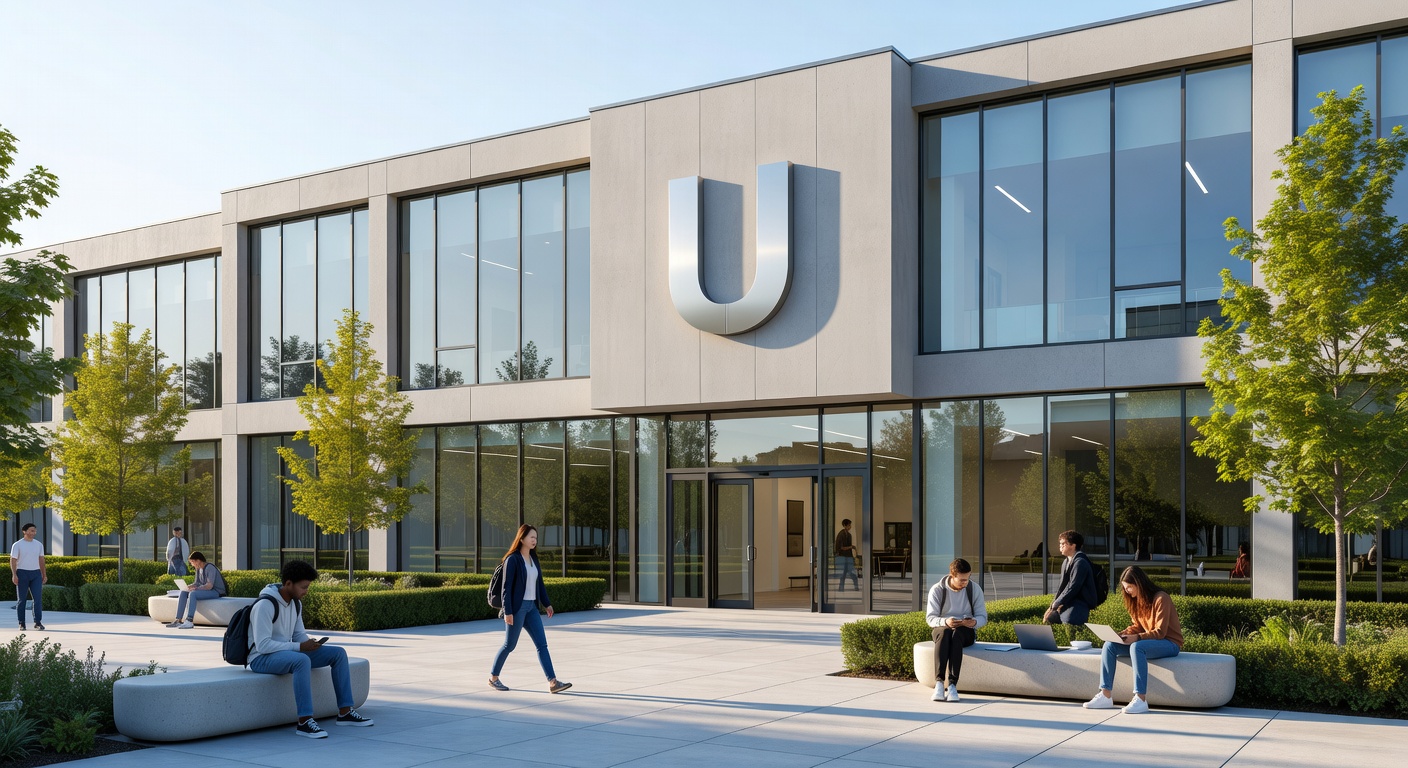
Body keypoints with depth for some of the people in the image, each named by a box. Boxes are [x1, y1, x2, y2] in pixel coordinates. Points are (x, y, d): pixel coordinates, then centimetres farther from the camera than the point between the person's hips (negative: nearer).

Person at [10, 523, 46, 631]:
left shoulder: (39, 545, 11)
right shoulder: (17, 545, -1)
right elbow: (13, 560, -5)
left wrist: (44, 575, 11)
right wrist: (14, 574, -16)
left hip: (36, 574, 3)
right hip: (22, 573, -3)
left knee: (38, 598, -8)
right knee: (21, 599, 2)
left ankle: (38, 622, -6)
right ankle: (22, 623, 10)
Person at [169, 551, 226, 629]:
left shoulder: (210, 568, -16)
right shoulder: (198, 569, 12)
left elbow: (209, 586, -24)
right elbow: (197, 584, 13)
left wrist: (195, 589, -29)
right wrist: (187, 587, -7)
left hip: (216, 592, -9)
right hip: (205, 590, 9)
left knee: (192, 594, -31)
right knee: (183, 593, -4)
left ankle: (189, 621, -37)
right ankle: (178, 620, -10)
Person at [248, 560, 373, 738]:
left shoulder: (296, 603, 7)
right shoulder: (265, 605, -21)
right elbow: (262, 645, -26)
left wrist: (310, 643, -10)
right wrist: (300, 647, -27)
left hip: (287, 653, 9)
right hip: (261, 658, -9)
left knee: (338, 653, -1)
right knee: (302, 660, -39)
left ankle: (345, 712, 0)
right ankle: (304, 722, -35)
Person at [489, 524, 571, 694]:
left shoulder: (533, 559, 11)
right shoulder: (512, 559, -12)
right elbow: (507, 587, -14)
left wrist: (547, 603, 12)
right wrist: (507, 612, -18)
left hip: (531, 607, 7)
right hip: (517, 608, -7)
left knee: (542, 644, -2)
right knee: (510, 645, 4)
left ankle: (553, 683, -6)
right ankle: (493, 678, 23)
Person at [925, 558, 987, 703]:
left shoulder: (975, 589, -2)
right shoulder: (937, 590, -6)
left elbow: (983, 617, -1)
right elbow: (930, 617, -7)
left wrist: (974, 622, -26)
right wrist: (945, 622, -30)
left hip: (966, 631, 0)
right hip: (942, 628, 0)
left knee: (957, 633, -37)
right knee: (944, 632, -38)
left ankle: (952, 684, -46)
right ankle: (939, 682, -48)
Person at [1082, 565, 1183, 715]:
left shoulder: (1160, 599, -17)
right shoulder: (1138, 600, 10)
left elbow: (1160, 632, -21)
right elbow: (1137, 627, 13)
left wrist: (1137, 637, -34)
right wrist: (1120, 635, -5)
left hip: (1169, 643, -8)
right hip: (1150, 640, 8)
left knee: (1137, 647, -38)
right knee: (1109, 645, -11)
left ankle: (1140, 699, -41)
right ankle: (1105, 696, -18)